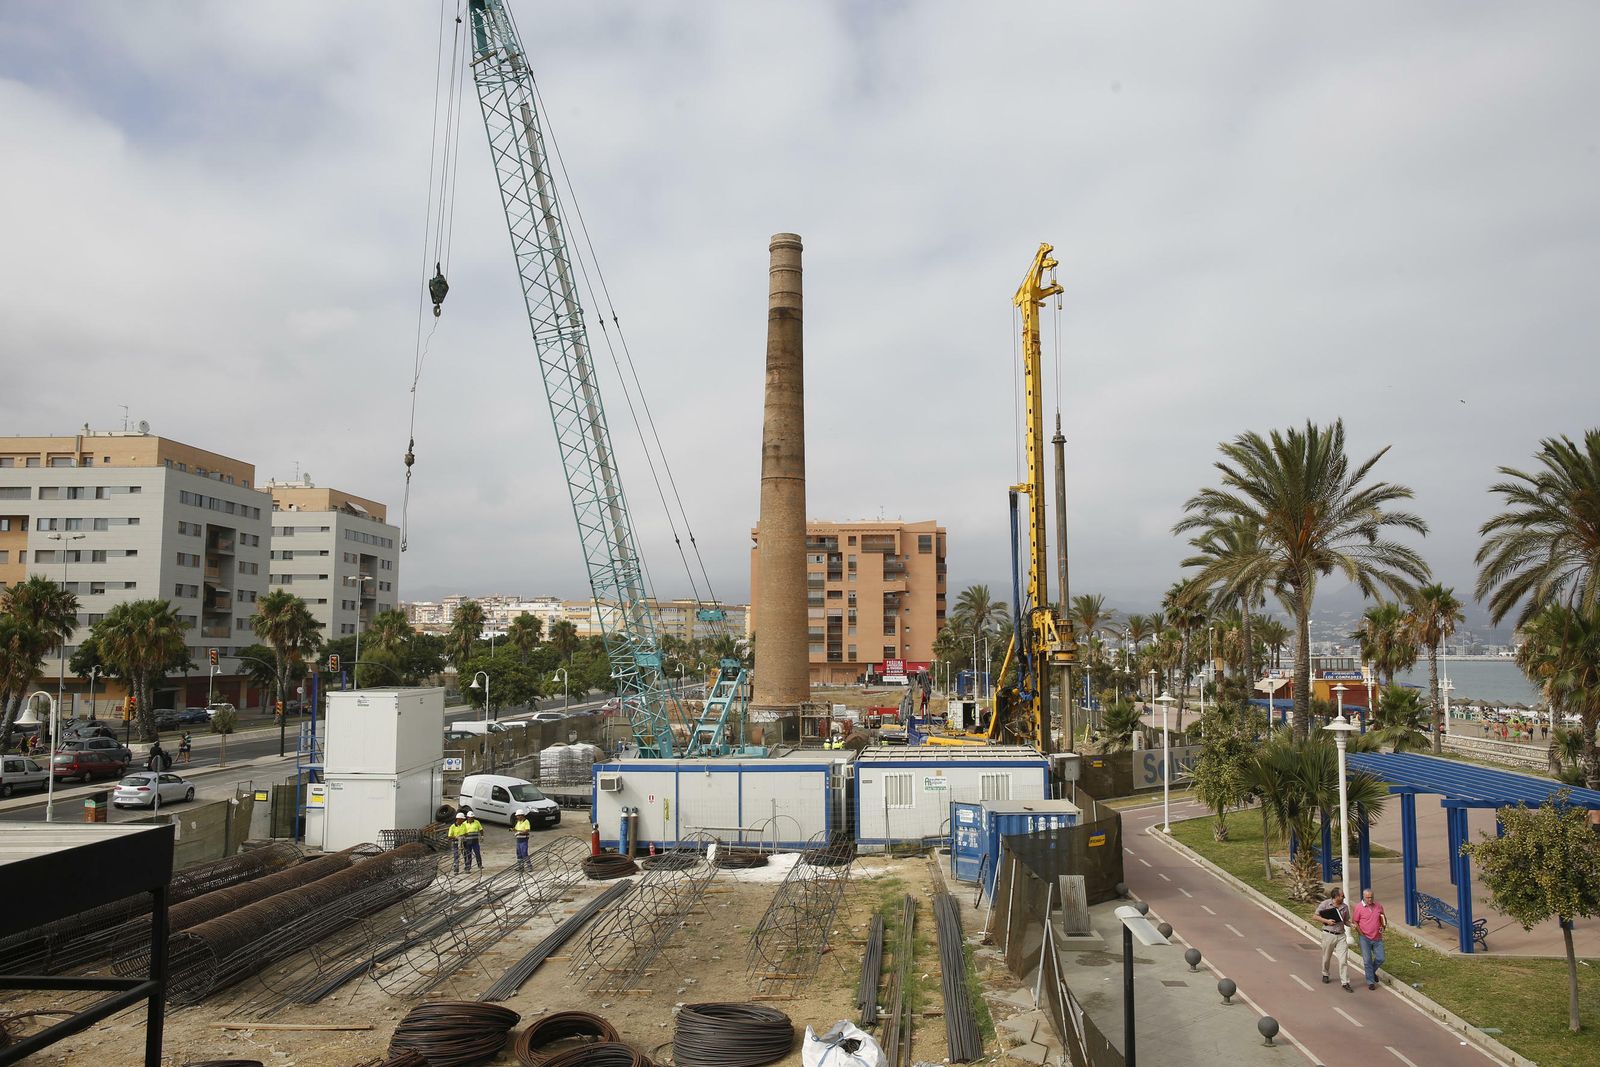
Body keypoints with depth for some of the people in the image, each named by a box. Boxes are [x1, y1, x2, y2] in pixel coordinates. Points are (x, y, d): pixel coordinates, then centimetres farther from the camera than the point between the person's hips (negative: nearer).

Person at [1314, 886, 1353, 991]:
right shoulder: (1325, 904, -8)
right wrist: (1327, 921, -17)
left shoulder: (1345, 907, 4)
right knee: (1326, 957, 14)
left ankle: (1345, 983, -2)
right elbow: (1316, 916, -3)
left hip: (1341, 935, 2)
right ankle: (1325, 974, 39)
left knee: (1344, 959, -7)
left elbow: (1346, 920, 14)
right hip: (1328, 934, -2)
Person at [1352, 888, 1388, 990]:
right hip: (1365, 938, -3)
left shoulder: (1378, 906, 2)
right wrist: (1361, 933, -10)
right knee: (1367, 960, -1)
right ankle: (1371, 982, 9)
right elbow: (1355, 922, -2)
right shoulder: (1359, 907, -8)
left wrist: (1383, 925, -3)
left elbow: (1383, 918, 17)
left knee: (1380, 959, 3)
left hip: (1377, 938, 3)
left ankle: (1372, 971, 33)